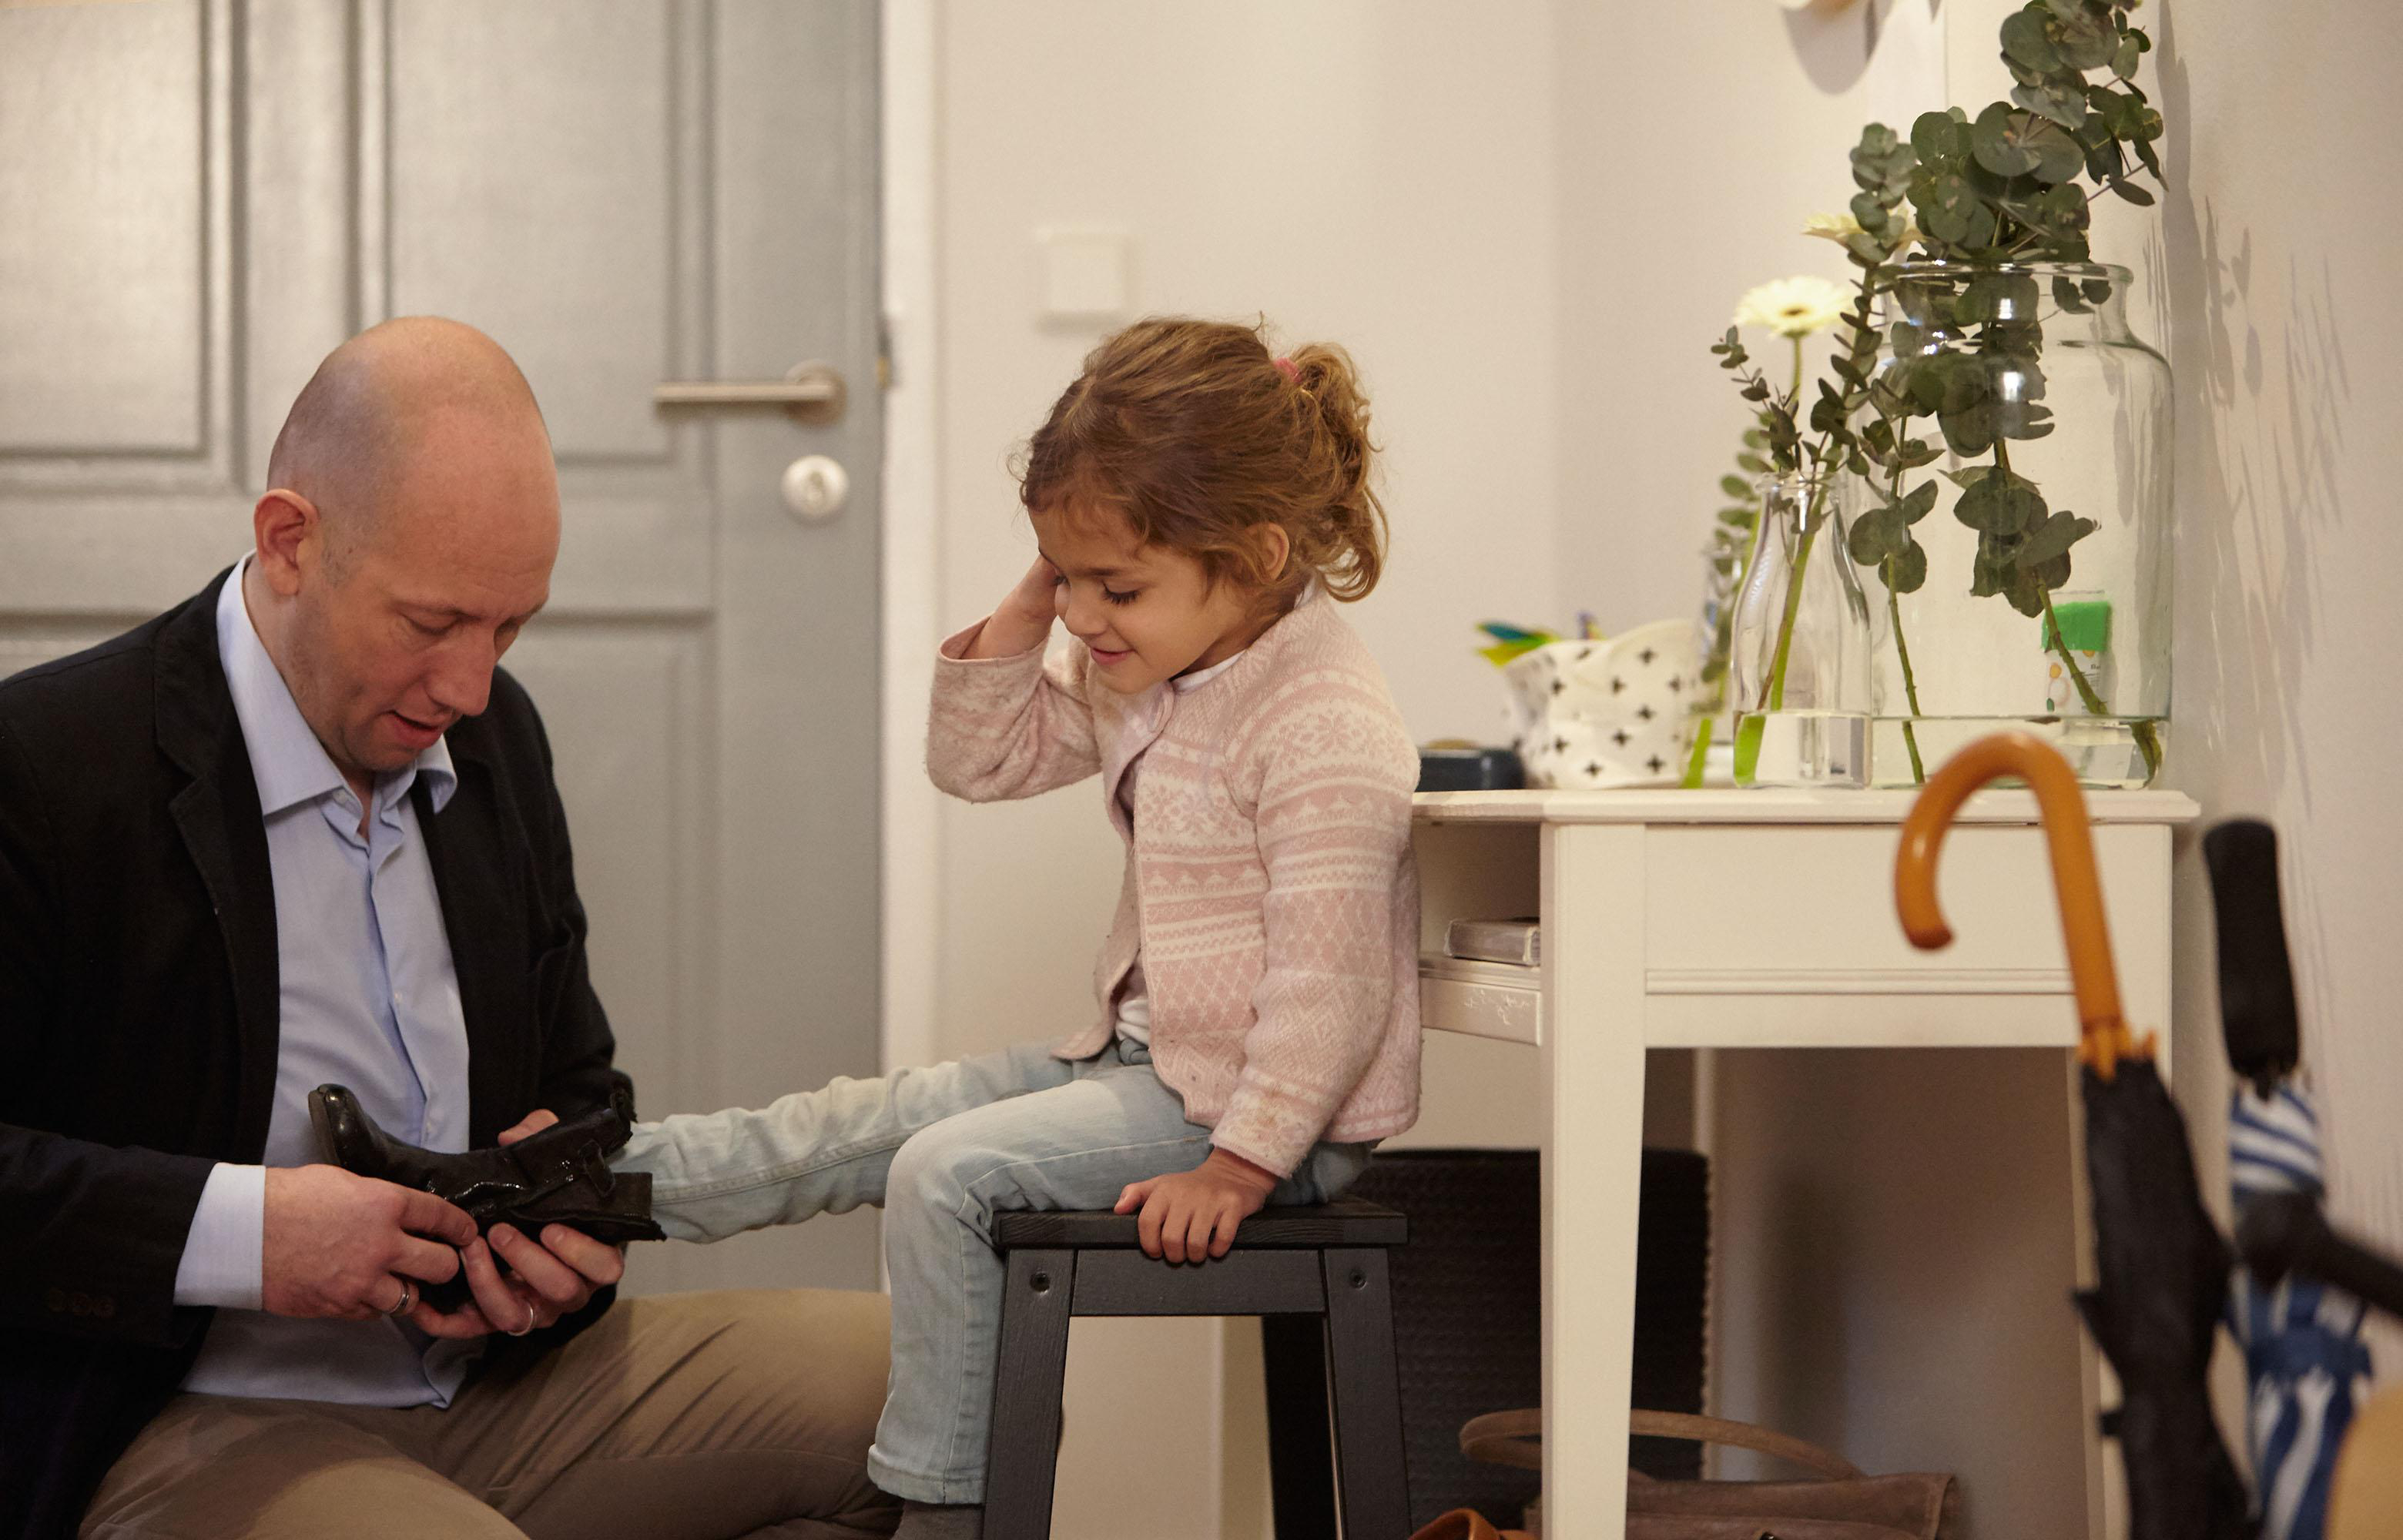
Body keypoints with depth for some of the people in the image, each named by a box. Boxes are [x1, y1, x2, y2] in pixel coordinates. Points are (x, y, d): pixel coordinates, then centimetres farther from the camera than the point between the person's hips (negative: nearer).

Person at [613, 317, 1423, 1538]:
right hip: (1148, 1059, 9)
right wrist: (1026, 607, -1)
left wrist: (1235, 1170, -24)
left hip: (1256, 1107, -9)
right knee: (863, 1126, 3)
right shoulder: (1139, 674, 6)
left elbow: (1326, 986, -26)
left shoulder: (1327, 727, -24)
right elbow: (980, 758, 15)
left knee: (946, 1172, -18)